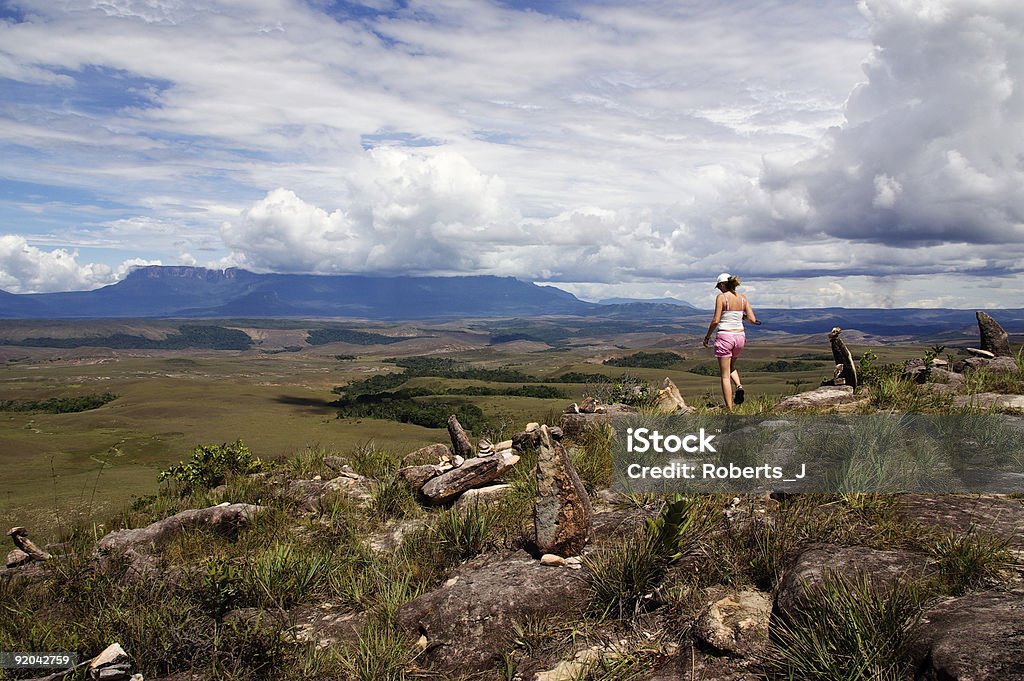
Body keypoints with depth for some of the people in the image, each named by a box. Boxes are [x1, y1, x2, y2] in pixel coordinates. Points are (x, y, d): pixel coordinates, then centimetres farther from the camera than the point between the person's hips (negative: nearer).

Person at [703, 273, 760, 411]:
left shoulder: (721, 297, -9)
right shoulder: (743, 298, 5)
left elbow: (716, 320, -14)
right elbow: (753, 320, 0)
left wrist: (707, 336, -1)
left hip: (724, 336, -5)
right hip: (740, 337, 5)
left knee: (725, 376, 2)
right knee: (731, 367, 30)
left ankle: (729, 409, 1)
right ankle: (739, 386, 1)